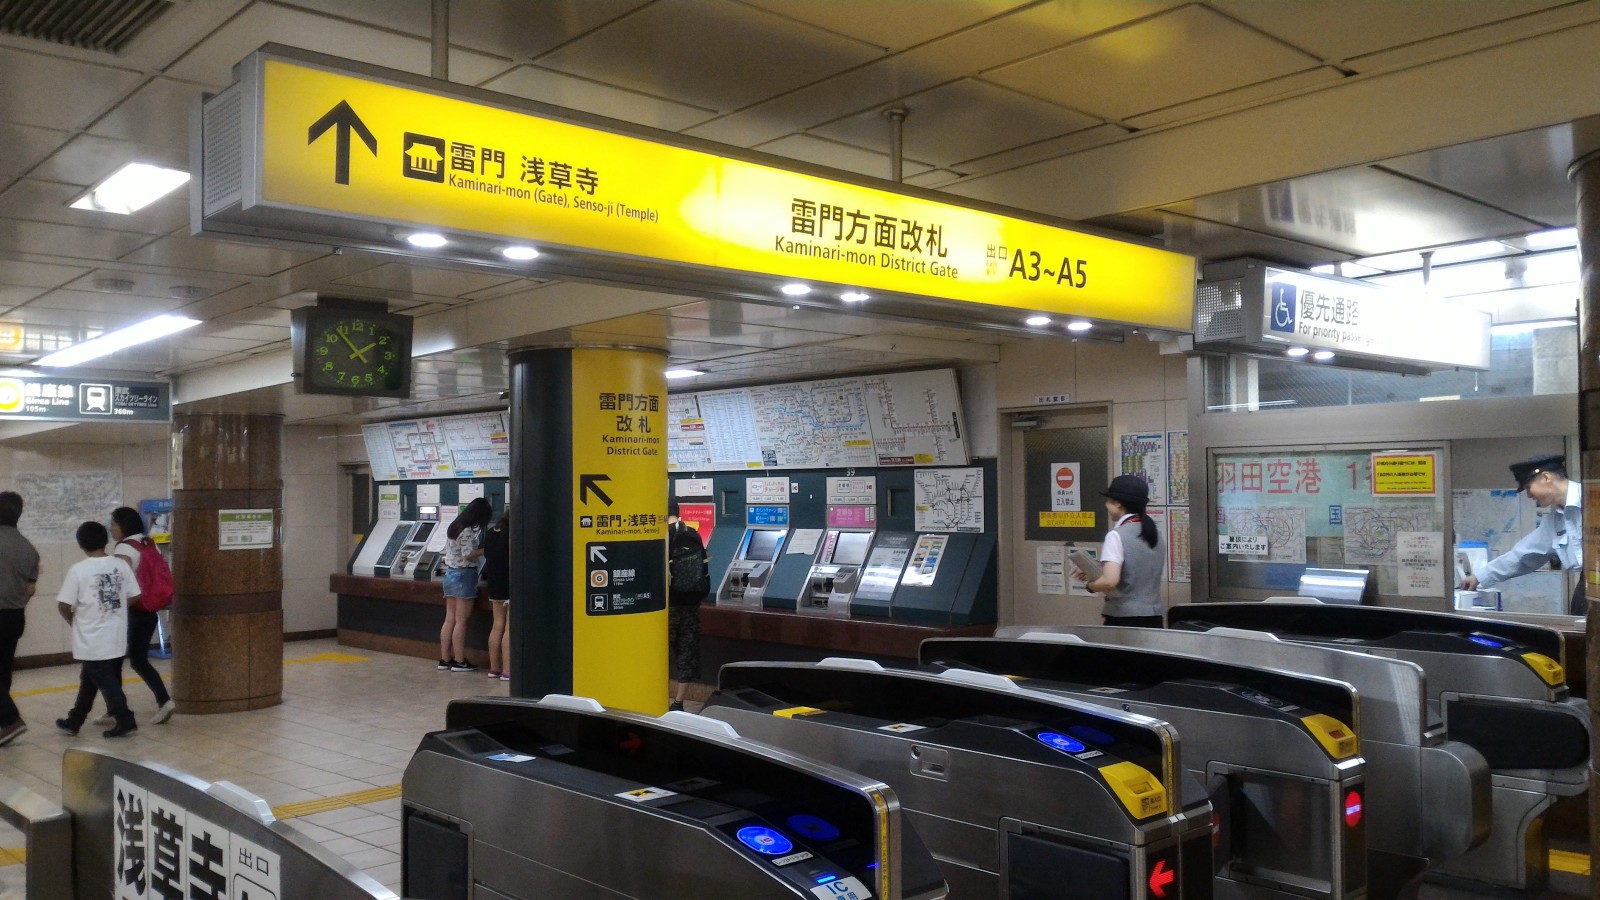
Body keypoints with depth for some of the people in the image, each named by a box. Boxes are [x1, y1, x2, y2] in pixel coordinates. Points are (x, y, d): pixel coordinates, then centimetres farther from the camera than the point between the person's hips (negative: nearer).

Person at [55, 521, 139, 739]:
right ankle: (74, 722, 26)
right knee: (89, 680, 17)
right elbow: (132, 598, 3)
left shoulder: (78, 570, -13)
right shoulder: (121, 565, -1)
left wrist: (74, 619, 10)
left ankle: (126, 722, 0)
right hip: (117, 637, 5)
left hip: (92, 639, -5)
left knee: (105, 682, 2)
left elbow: (64, 606, -11)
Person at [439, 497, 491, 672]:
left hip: (450, 573, 9)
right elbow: (468, 555, -20)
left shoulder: (454, 527, 12)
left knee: (449, 620, 9)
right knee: (461, 621, -4)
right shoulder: (468, 531, -16)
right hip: (464, 575, -9)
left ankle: (444, 660, 11)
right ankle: (459, 661, 0)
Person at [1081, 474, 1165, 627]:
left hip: (1123, 619, -7)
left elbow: (1110, 581, -24)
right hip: (1154, 617, 7)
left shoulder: (1116, 535, -13)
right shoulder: (1155, 533, 9)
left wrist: (1090, 585, -2)